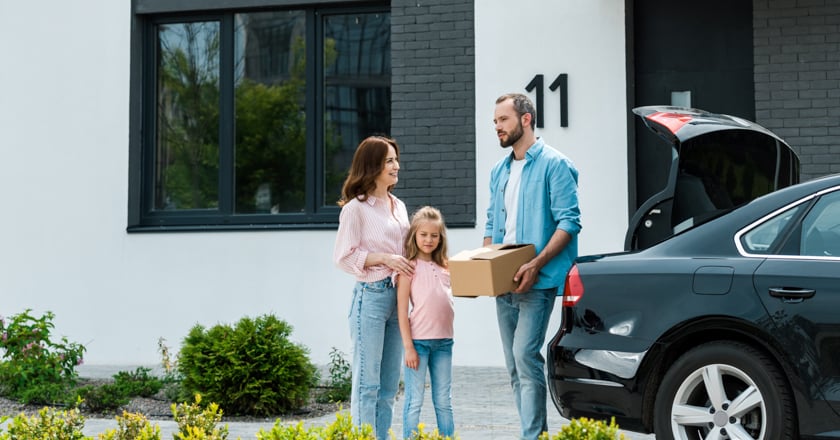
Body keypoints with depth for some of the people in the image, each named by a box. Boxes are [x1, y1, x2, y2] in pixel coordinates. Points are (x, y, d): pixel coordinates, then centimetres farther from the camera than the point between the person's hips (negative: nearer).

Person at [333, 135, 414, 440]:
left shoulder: (398, 206, 13)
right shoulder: (356, 208, -8)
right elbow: (343, 256, -11)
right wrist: (384, 259, -18)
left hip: (396, 294, 7)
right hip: (370, 296, -7)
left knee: (389, 383, 11)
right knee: (367, 381, -2)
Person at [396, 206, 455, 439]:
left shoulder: (444, 267, 12)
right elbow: (402, 310, -7)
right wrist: (408, 347, -11)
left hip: (443, 341, 5)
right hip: (418, 341, -5)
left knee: (444, 402, 11)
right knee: (414, 401, 0)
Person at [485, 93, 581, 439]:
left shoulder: (554, 164, -7)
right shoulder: (500, 171, 17)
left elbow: (569, 222, -13)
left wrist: (537, 264, -22)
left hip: (537, 281, -8)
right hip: (505, 282, 8)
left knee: (525, 354, -16)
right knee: (513, 361, 9)